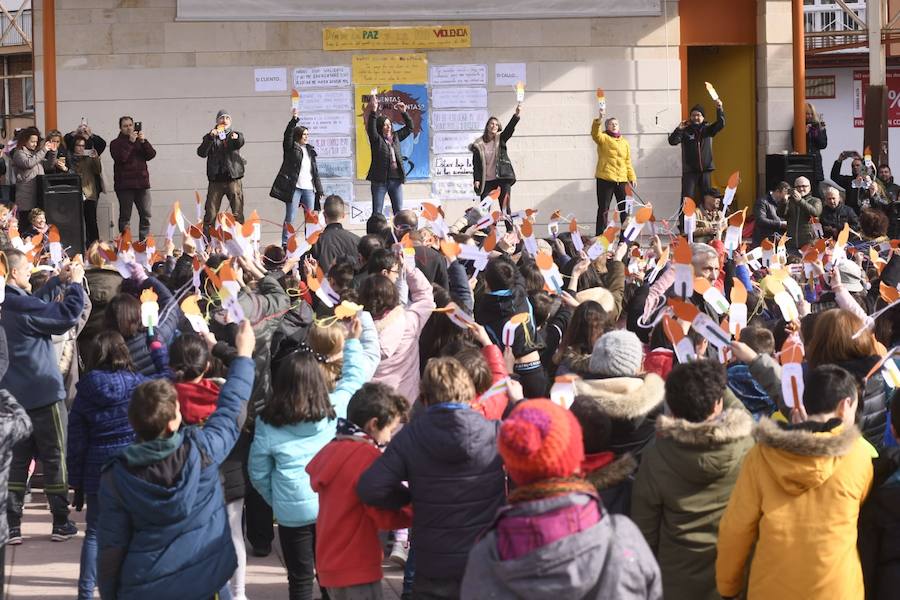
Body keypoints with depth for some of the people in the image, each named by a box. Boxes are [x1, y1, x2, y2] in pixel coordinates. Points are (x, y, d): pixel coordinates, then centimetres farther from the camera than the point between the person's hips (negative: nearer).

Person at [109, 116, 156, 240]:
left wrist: (144, 142, -10)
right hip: (124, 185, -4)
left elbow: (151, 155, 3)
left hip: (142, 183, 4)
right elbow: (120, 158, -14)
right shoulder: (116, 143, 4)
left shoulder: (140, 141, 17)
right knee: (125, 216, -2)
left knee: (146, 215, 0)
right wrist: (130, 142, -16)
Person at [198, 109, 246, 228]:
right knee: (210, 214, -3)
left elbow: (240, 143, -11)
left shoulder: (235, 135, 13)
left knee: (238, 214, -4)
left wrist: (236, 138, -36)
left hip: (234, 179, 0)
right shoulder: (210, 137, 12)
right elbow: (201, 153, -4)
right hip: (216, 180, 0)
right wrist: (210, 137, -20)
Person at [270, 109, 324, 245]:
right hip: (294, 187, -5)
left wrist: (319, 189, 15)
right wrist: (294, 119, -27)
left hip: (309, 188, 5)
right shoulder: (291, 148, 3)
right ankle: (285, 244, -3)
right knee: (290, 218, -5)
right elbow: (288, 135, -16)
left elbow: (315, 171, 19)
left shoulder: (310, 150, 18)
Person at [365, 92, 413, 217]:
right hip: (380, 180, -5)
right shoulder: (376, 139, -2)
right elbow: (371, 128, -21)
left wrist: (404, 112, 8)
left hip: (396, 179, 5)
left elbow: (409, 127, 20)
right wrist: (373, 111, -27)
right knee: (377, 213, -1)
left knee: (399, 212, 7)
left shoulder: (395, 137, 13)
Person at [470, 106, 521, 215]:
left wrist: (517, 115, -27)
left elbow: (510, 128, -11)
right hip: (486, 181, 0)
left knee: (505, 206, -3)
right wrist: (476, 180, -5)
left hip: (502, 178, 0)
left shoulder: (501, 139, 7)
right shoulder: (479, 144, 6)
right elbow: (476, 164, 6)